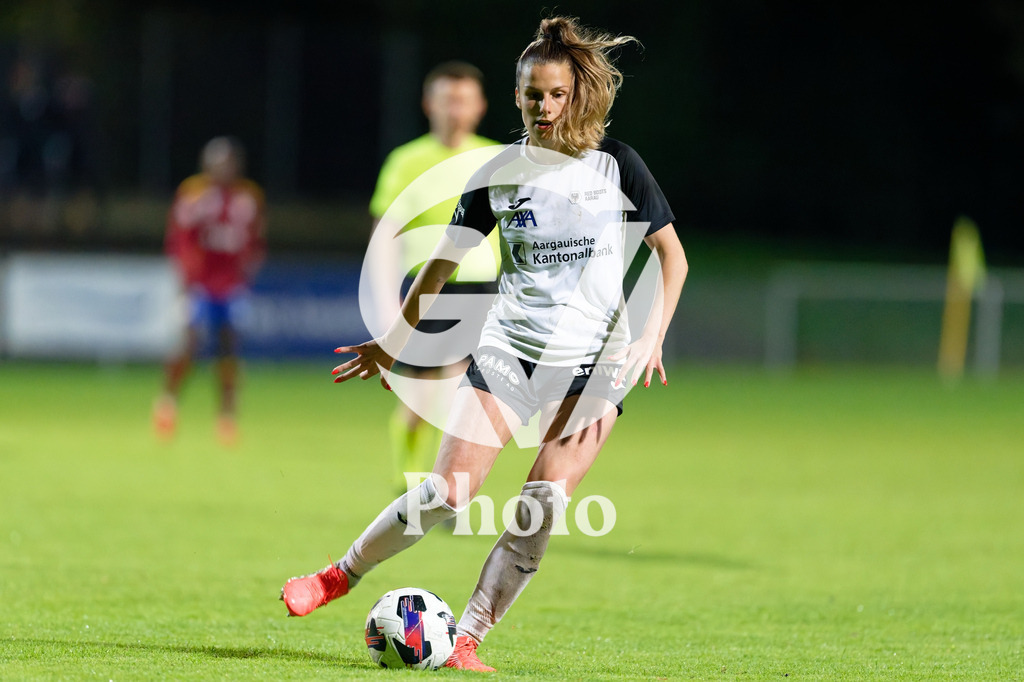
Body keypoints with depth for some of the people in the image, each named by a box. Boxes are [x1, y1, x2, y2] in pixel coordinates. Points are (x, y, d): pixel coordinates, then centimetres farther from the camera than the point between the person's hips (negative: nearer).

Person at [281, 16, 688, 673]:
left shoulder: (617, 164, -3)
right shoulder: (499, 174, 2)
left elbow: (672, 253, 1)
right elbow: (443, 262, 11)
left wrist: (652, 337, -11)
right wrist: (393, 341, 12)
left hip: (595, 358, -1)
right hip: (510, 345, 1)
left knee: (544, 505, -15)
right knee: (448, 494, -10)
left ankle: (467, 638, -5)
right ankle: (340, 575, 11)